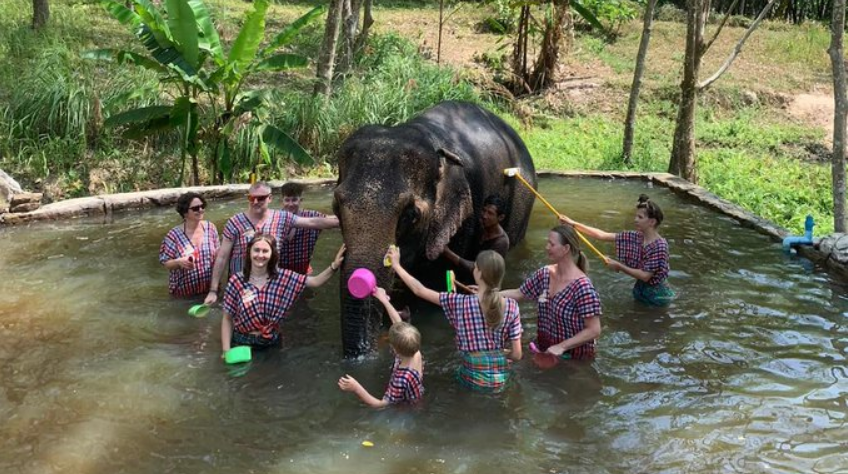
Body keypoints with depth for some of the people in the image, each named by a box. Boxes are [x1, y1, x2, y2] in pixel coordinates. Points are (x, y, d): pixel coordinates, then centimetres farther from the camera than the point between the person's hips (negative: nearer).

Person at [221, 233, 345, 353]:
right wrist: (226, 351, -10)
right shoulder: (236, 281, -11)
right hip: (242, 343, -2)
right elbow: (227, 319, -6)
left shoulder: (283, 277, -6)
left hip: (272, 343, 2)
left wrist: (334, 266, -24)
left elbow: (315, 282, -8)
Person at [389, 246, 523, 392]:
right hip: (500, 381, 2)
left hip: (474, 380, -2)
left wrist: (396, 265, 6)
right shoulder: (511, 306, -11)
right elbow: (516, 355, -7)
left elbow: (420, 291, -5)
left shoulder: (461, 303, -16)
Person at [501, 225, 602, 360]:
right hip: (543, 352, 5)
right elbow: (518, 294, 12)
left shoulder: (582, 287, -22)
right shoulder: (544, 274, 0)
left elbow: (594, 331, -21)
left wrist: (561, 347, -24)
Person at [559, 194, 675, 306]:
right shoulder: (635, 237, -6)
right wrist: (574, 224, -13)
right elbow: (602, 235, -8)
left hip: (657, 295, -6)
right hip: (639, 290, 6)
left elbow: (645, 276, -26)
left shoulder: (660, 246, -25)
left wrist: (619, 266, -19)